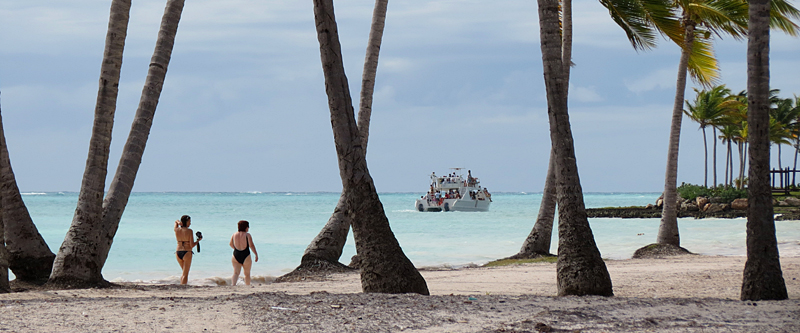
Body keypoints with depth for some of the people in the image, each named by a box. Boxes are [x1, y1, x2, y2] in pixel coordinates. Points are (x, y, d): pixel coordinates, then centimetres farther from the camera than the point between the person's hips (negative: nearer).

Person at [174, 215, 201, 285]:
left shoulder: (176, 230, 2)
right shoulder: (189, 231, -12)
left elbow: (176, 221, 25)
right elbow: (192, 245, -13)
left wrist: (178, 222, 1)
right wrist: (198, 240, 3)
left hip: (178, 253, 5)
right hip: (187, 253, -5)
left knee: (184, 272, 25)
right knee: (185, 274, -1)